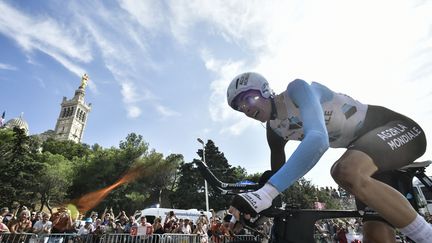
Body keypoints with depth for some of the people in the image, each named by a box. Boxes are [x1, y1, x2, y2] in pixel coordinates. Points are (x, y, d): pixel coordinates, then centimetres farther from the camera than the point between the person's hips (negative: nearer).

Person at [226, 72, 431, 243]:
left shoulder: (296, 89, -24)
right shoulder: (274, 131, -1)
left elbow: (318, 139, -42)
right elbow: (278, 174, 9)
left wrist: (265, 192, -50)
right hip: (363, 144, 7)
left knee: (346, 172, -36)